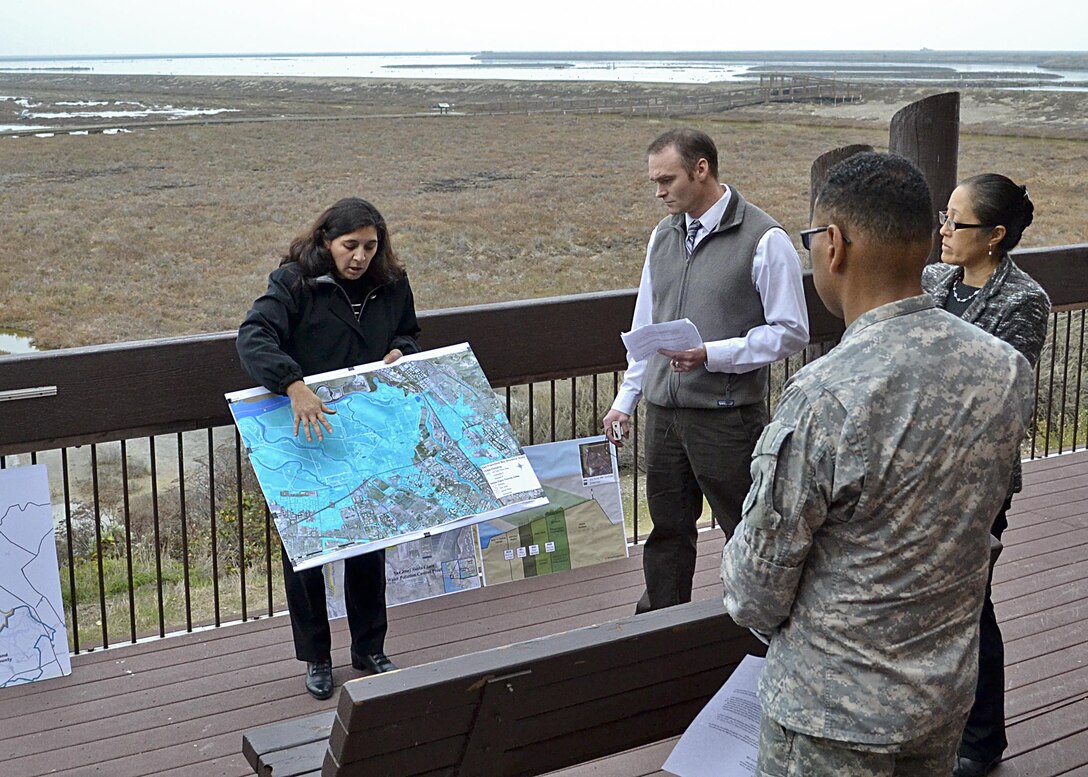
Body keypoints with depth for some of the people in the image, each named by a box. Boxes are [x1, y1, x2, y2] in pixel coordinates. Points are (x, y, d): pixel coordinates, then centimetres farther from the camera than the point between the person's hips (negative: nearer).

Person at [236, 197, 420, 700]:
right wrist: (294, 385, -45)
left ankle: (369, 649, 29)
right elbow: (253, 337, -29)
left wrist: (401, 353, -6)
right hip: (304, 439, -4)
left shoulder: (391, 285, 1)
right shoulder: (294, 283, -15)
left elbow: (410, 335, 19)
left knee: (368, 543, 12)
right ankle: (316, 657, 23)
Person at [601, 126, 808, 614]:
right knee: (667, 527, 16)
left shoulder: (763, 240, -10)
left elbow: (790, 333, -11)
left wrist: (711, 354, -20)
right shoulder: (663, 235, 11)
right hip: (664, 410, 6)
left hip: (727, 413, -6)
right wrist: (626, 399, 16)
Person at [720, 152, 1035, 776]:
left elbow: (760, 581, -17)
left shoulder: (823, 400, -28)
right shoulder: (1008, 371, -8)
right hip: (950, 690, 6)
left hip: (834, 711, -6)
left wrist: (763, 619, 4)